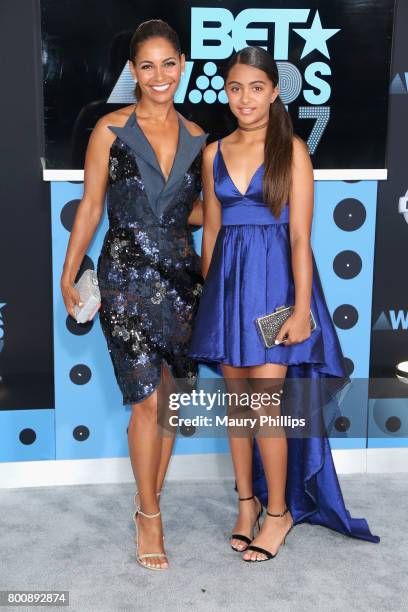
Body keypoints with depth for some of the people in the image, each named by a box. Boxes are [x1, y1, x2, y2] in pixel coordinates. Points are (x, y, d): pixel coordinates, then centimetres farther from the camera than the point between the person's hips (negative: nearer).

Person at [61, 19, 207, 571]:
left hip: (181, 274, 4)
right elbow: (91, 205, -1)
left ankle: (149, 501, 27)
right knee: (148, 400, -4)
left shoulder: (196, 137, 8)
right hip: (127, 275, -4)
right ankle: (149, 517, 14)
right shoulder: (111, 129, -3)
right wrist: (69, 274, 0)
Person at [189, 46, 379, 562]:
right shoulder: (214, 153, 9)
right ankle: (246, 501, 27)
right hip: (227, 280, 5)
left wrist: (302, 307, -14)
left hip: (274, 279, -4)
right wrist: (207, 293, 12)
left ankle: (278, 510, 15)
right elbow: (211, 230, 13)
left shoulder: (291, 150, -4)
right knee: (236, 399, 10)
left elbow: (300, 236, -9)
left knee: (265, 403, -5)